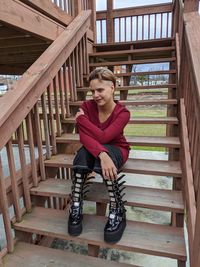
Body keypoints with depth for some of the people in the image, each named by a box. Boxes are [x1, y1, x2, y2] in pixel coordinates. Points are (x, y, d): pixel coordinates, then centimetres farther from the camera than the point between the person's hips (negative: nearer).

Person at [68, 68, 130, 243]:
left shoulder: (122, 113, -20)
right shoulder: (87, 106, -14)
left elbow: (103, 137, -32)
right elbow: (84, 137, -27)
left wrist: (81, 118, -22)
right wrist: (101, 154, -46)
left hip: (116, 149, -2)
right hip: (92, 149, 2)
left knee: (107, 158, -38)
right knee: (82, 154, -34)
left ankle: (117, 212, -24)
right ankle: (76, 208, -21)